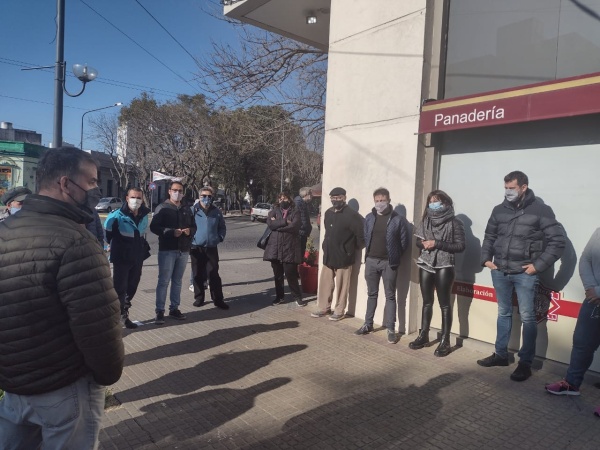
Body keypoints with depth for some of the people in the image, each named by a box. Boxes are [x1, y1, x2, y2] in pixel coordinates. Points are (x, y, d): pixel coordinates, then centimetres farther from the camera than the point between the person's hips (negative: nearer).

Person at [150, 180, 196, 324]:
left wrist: (190, 231, -7)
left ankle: (174, 308, 22)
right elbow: (154, 227, -10)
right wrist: (171, 232, -22)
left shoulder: (187, 209, 13)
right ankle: (160, 311, 4)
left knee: (177, 281, 13)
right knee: (163, 281, -2)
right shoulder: (162, 208, -3)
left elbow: (194, 226, 17)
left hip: (183, 250, 5)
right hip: (167, 250, -5)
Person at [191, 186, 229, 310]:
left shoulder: (216, 211, 5)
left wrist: (220, 238, 1)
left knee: (214, 275, 2)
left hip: (212, 248, 1)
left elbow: (222, 227, 13)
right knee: (198, 275, 9)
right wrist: (190, 239, -8)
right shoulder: (193, 210, -3)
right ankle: (199, 298, 22)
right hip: (196, 248, -1)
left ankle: (218, 300, 9)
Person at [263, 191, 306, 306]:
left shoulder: (295, 212, 2)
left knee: (291, 274, -3)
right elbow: (270, 224, -8)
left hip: (289, 248, -3)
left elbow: (294, 226, -14)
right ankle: (279, 296, 27)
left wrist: (277, 224, -7)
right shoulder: (274, 211, 10)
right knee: (277, 274, 12)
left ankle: (297, 296, 14)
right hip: (275, 247, 3)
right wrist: (285, 221, -13)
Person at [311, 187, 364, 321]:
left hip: (343, 256, -7)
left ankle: (339, 311, 16)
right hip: (328, 255, 7)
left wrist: (354, 249, -7)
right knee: (324, 283, 12)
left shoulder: (351, 215, -15)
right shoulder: (328, 213, 9)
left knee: (341, 285, 4)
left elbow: (361, 234, -17)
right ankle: (323, 308, 25)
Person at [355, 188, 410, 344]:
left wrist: (394, 256, 1)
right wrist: (370, 252, 9)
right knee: (371, 294, 14)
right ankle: (368, 324, 24)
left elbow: (405, 242, -3)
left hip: (388, 263, -4)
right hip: (371, 261, 4)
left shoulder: (398, 219, -7)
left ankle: (391, 329, 11)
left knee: (390, 296, 4)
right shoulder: (369, 218, 5)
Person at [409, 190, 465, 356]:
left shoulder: (454, 223, -6)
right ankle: (423, 335, 25)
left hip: (444, 267, -4)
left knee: (445, 304, 3)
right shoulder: (425, 221, 7)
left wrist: (437, 244, -17)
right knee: (427, 302, 14)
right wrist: (423, 244, -10)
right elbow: (418, 241, 14)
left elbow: (460, 246, -10)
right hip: (426, 265, 5)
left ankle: (445, 341, 10)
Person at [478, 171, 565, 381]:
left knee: (527, 317, 2)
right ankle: (501, 354, 28)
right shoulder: (499, 210, 7)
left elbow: (557, 241, -8)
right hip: (500, 272, 4)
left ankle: (525, 363, 14)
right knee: (503, 314, 15)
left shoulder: (541, 210, -6)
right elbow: (489, 236, 17)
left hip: (525, 273, -4)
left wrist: (538, 265, -12)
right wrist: (486, 258, 6)